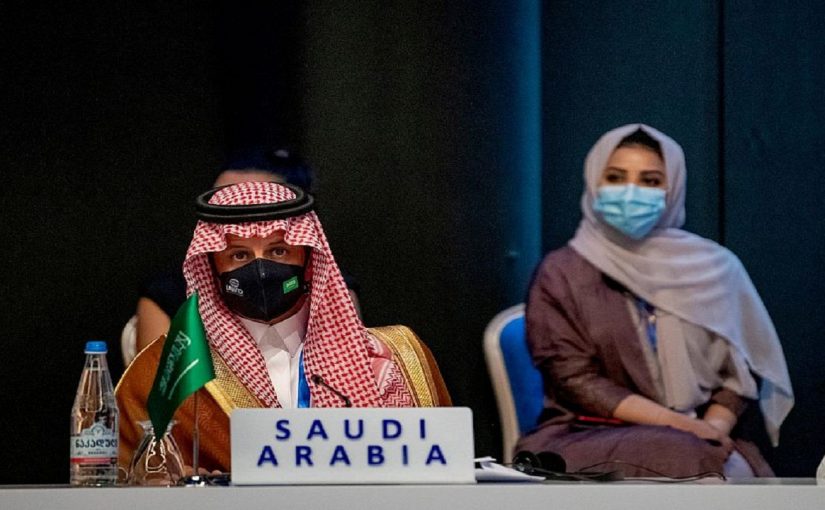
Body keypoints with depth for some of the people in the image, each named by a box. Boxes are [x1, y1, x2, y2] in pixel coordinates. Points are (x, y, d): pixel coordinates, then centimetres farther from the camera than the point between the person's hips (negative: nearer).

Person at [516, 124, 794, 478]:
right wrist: (677, 424, -13)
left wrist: (714, 426, -11)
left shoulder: (714, 268, 11)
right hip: (592, 438, -2)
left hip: (702, 446, 3)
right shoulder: (563, 274, 5)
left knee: (733, 473, -32)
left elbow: (742, 370, 11)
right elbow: (576, 381, -3)